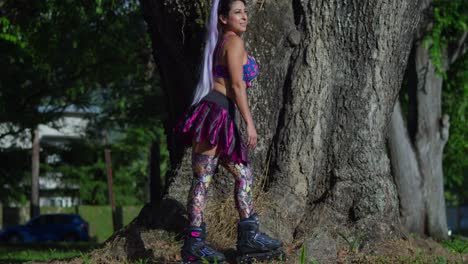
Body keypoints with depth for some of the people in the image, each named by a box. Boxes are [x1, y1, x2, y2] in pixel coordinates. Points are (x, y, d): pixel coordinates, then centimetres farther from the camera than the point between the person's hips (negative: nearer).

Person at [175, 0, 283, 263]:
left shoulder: (222, 44, 22)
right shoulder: (234, 41, -6)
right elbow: (237, 84, -13)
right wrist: (249, 122, -15)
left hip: (223, 119, 10)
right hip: (215, 112, -10)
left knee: (244, 174, 9)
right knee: (203, 178, -9)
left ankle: (249, 237, 7)